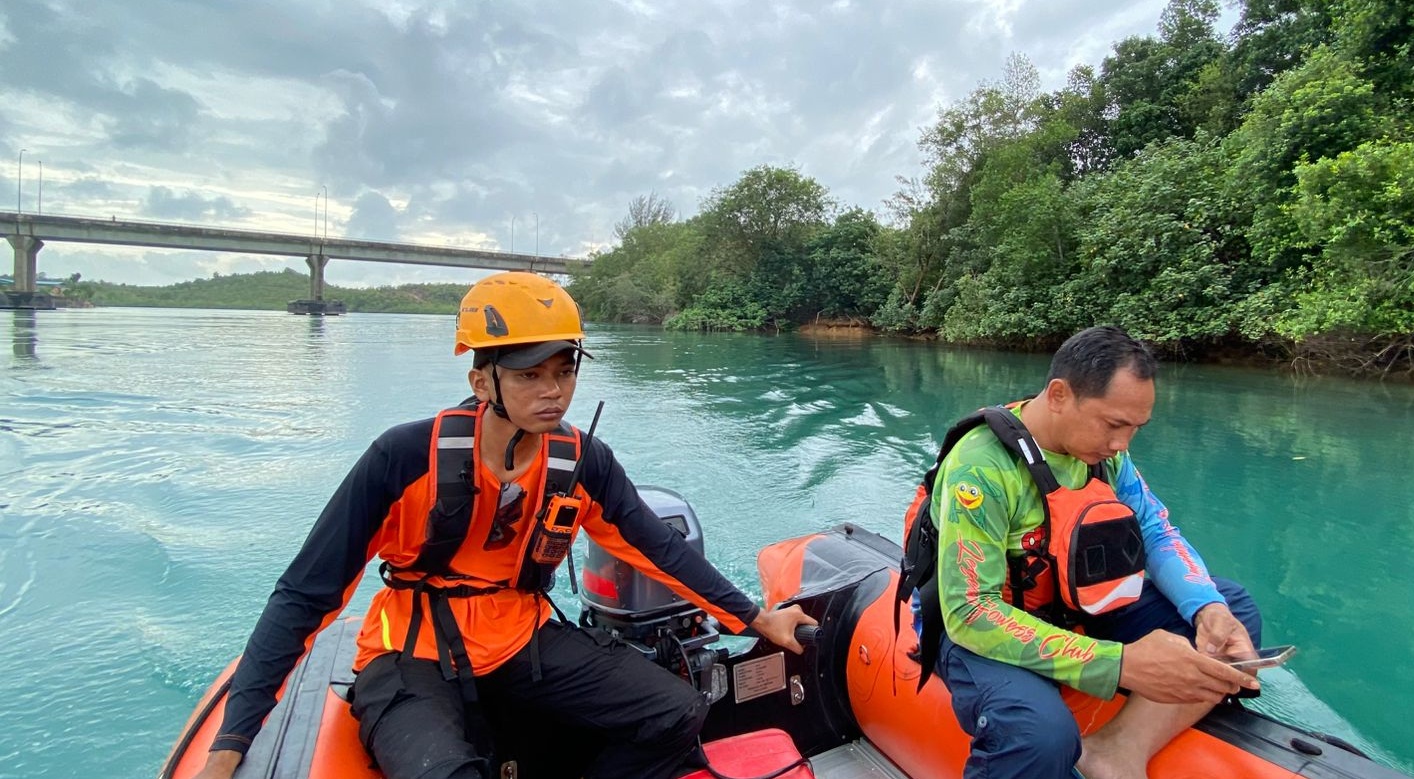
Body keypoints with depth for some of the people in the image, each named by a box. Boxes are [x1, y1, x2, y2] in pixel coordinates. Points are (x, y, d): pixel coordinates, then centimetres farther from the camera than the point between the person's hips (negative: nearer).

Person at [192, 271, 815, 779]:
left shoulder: (583, 462, -10)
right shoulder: (406, 457, -21)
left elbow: (662, 548, 2)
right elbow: (304, 594, -15)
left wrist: (755, 618, 4)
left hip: (523, 643, 5)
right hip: (413, 656, -4)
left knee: (678, 713, -7)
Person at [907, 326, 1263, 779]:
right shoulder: (981, 466, -27)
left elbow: (1155, 531, 1)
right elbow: (971, 614, -30)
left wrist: (1208, 608, -21)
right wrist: (1121, 664, -36)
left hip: (1076, 610, 8)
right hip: (980, 628, -7)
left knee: (1234, 611, -6)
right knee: (1042, 735, -37)